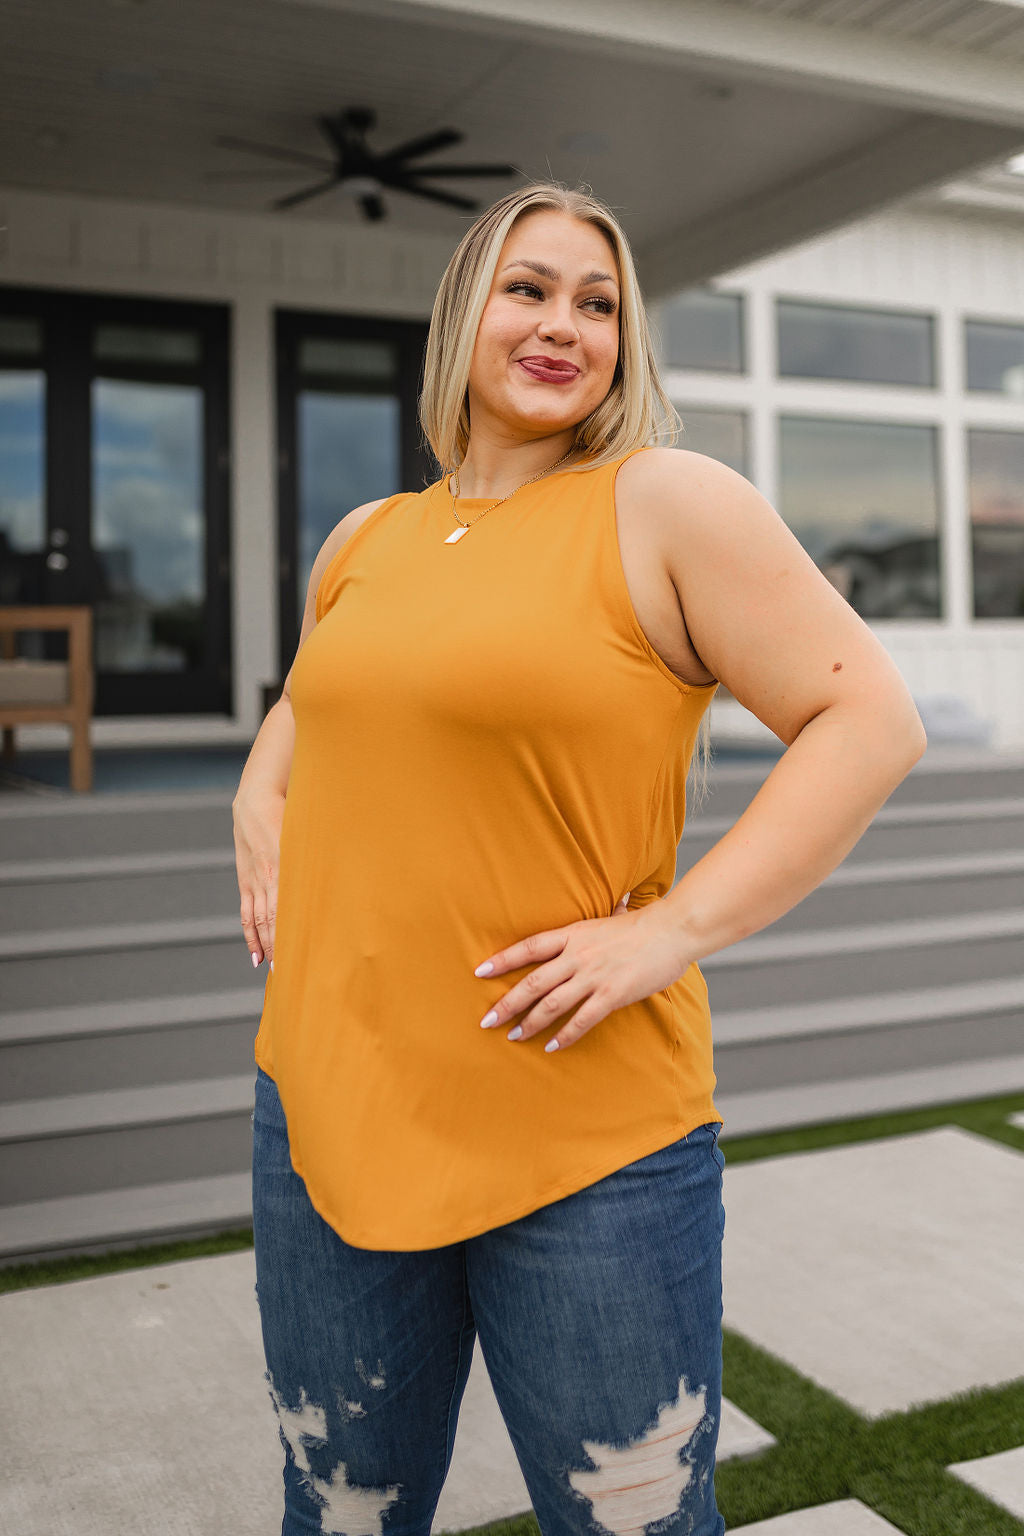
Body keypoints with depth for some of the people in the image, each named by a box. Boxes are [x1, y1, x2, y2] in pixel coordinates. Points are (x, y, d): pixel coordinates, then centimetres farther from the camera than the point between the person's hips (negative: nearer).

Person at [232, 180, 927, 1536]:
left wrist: (675, 929, -17)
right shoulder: (364, 539, 10)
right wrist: (260, 818, 10)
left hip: (585, 1144, -5)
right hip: (329, 1110, 5)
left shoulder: (666, 504, -6)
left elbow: (871, 718, -11)